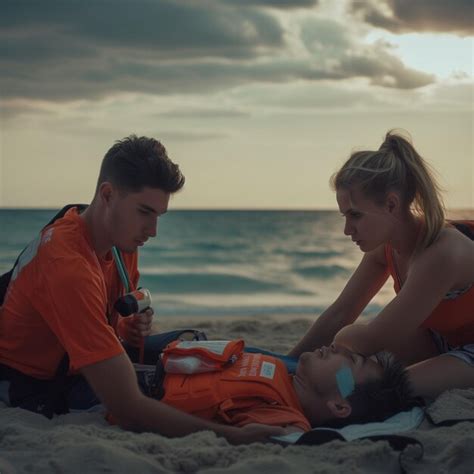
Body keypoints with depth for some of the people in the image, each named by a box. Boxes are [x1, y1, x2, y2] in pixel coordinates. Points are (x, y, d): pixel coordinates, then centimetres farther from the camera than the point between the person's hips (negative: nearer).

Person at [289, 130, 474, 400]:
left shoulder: (441, 254, -33)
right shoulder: (385, 246, -7)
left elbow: (372, 340, -27)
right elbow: (339, 314, -1)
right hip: (437, 342, 7)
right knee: (349, 341, -13)